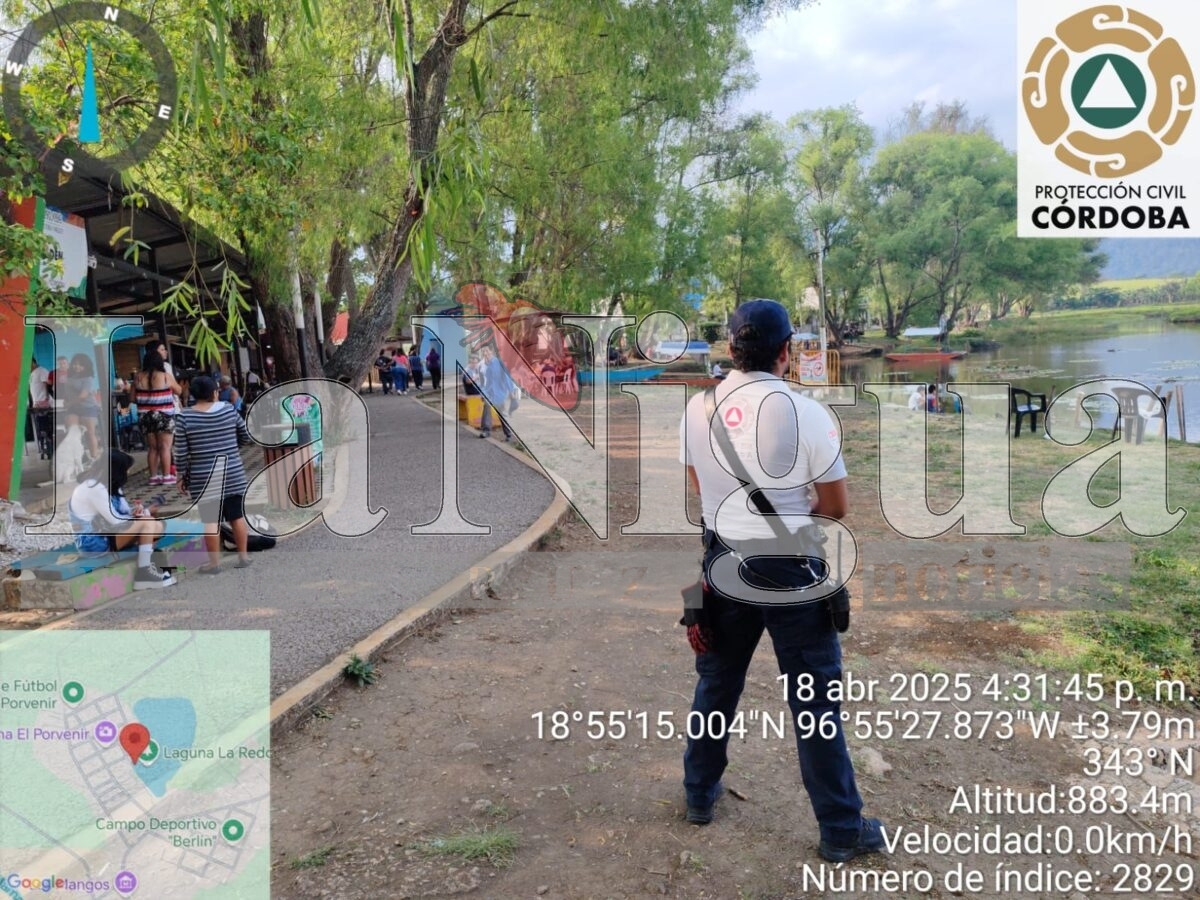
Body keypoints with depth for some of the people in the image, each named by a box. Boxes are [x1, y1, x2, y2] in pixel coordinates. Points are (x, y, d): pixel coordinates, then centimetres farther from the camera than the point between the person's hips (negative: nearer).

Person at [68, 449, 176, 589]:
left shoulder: (109, 485, 11)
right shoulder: (94, 488, -21)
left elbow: (125, 511, 10)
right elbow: (115, 521, -22)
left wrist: (138, 510, -14)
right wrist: (143, 514, -8)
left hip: (105, 534, 10)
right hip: (92, 542, -10)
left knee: (157, 526, -1)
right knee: (146, 523, -21)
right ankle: (145, 573, -18)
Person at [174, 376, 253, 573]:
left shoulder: (185, 417, -6)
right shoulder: (229, 409, -1)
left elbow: (181, 453, -6)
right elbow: (246, 437, 10)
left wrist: (183, 476, 6)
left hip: (204, 477, -2)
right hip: (233, 473, 2)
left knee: (210, 521, 3)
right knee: (237, 516, 10)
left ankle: (214, 563, 9)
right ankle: (243, 556, 18)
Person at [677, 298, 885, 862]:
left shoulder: (696, 410, -4)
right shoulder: (806, 414, -17)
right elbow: (836, 507, -8)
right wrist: (795, 507, 7)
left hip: (723, 562, 4)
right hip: (789, 571, -4)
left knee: (716, 684, 20)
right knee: (816, 702, 7)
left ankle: (700, 794, 36)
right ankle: (841, 831, 19)